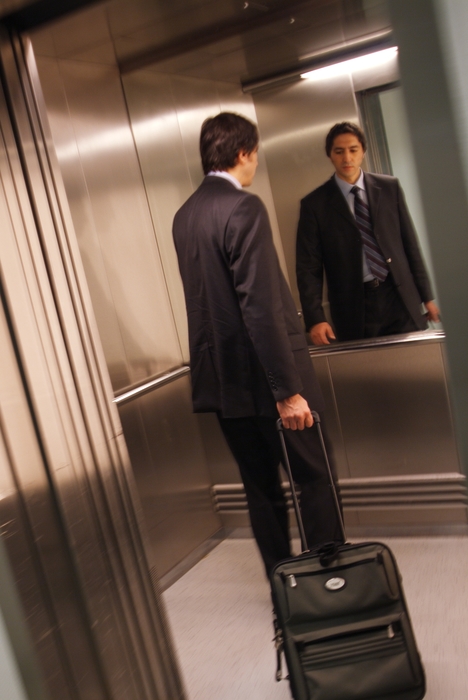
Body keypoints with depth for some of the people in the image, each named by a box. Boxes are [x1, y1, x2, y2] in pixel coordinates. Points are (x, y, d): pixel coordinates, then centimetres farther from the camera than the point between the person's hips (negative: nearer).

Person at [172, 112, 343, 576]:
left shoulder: (184, 216, 9)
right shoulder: (244, 208, -16)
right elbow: (261, 307, -23)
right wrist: (287, 389, -21)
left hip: (219, 376, 8)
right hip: (262, 375, -8)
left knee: (260, 486, 16)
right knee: (314, 477, 8)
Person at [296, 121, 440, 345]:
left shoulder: (390, 188, 7)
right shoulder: (314, 204, -1)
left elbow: (410, 243, 10)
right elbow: (308, 267, -3)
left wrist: (427, 296, 9)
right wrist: (315, 319, -13)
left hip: (401, 300, 2)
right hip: (353, 308, -2)